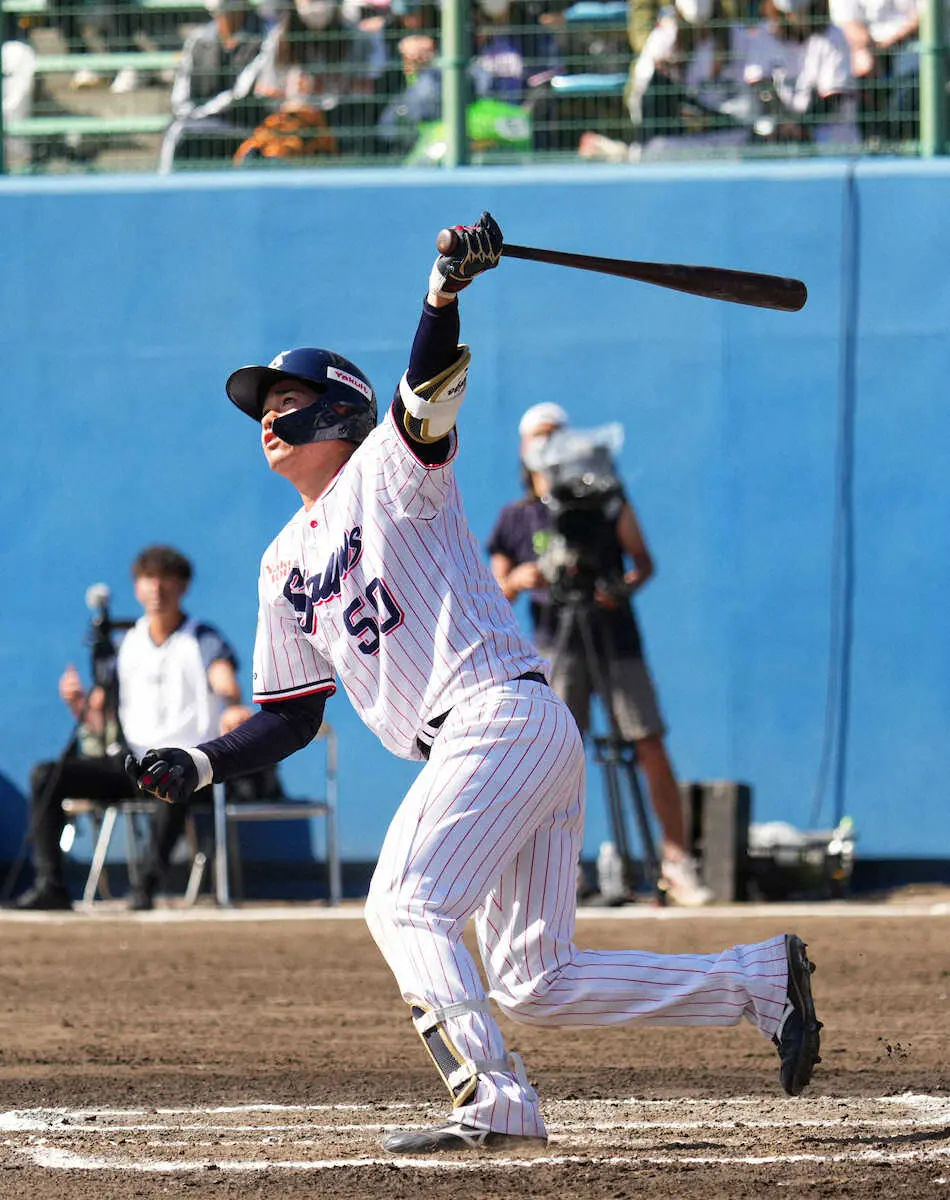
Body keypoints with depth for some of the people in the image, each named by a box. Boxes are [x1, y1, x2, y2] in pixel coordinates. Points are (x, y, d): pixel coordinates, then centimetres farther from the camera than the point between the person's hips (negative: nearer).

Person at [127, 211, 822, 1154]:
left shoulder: (385, 470, 4)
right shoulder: (286, 562, 23)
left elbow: (431, 384, -17)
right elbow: (291, 717, 24)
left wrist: (444, 295, -36)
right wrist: (197, 764, 9)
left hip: (504, 713, -8)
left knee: (405, 906, -21)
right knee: (537, 984, 4)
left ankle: (495, 1104, -31)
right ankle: (760, 978, 13)